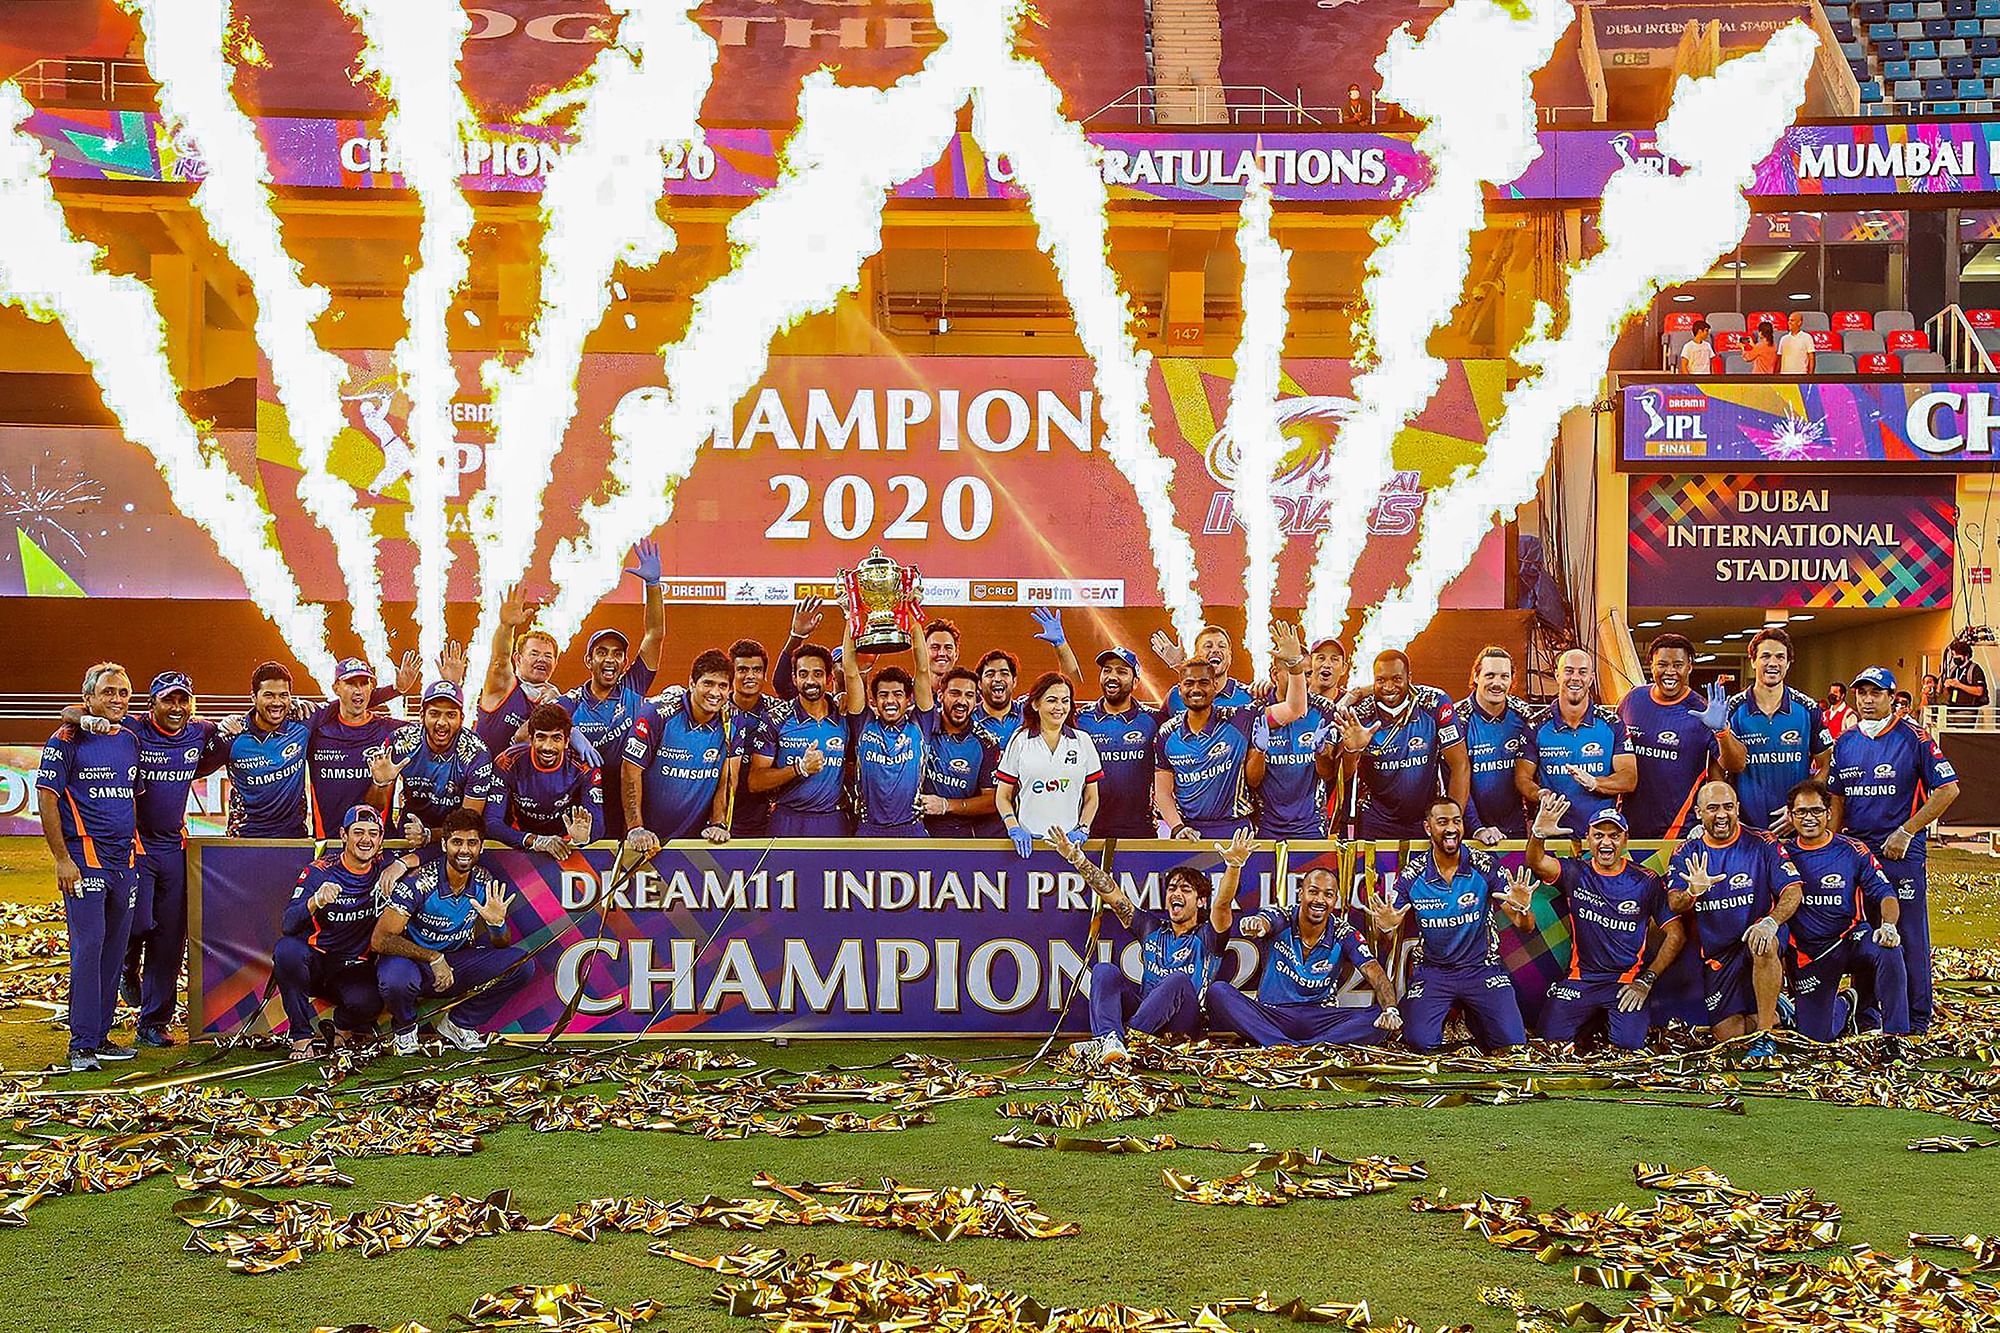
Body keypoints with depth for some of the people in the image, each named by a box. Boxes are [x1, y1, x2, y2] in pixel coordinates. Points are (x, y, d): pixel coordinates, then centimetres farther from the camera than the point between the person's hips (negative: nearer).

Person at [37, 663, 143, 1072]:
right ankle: (81, 1045, -5)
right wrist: (62, 859, -12)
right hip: (84, 860, -6)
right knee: (88, 947, -10)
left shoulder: (130, 740, 13)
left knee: (114, 950, 8)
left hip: (125, 861, 6)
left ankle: (101, 1037, 16)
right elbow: (46, 798, -7)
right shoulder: (68, 740, -5)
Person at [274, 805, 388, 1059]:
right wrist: (315, 901, -40)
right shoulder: (319, 871, -10)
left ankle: (343, 1028, 8)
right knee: (287, 949, -34)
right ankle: (303, 1037, -19)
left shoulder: (383, 867, -1)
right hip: (314, 961, -1)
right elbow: (289, 925, -19)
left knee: (366, 1002, -32)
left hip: (355, 968, 1)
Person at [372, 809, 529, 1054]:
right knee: (397, 980, -40)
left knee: (520, 964, -12)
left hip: (454, 964, 5)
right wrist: (433, 958, -28)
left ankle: (457, 1024, 5)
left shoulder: (485, 883, -5)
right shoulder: (419, 883, -22)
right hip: (411, 960, -5)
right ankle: (405, 1027, -2)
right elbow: (380, 940, -24)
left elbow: (501, 946, 2)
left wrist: (497, 924, -22)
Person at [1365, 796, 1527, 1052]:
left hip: (1481, 967, 0)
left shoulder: (1484, 866, -8)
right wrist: (1387, 927, -23)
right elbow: (1388, 941, 2)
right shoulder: (1412, 875, -5)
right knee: (1421, 1042, -20)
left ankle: (1472, 1016, 17)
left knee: (1511, 1040, -17)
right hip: (1432, 971, 0)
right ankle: (1445, 1014, 16)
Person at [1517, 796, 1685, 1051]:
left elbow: (1676, 935, 0)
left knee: (1629, 1044, -20)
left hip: (1628, 980, -1)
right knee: (1552, 1038, -10)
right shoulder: (1576, 873, 0)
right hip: (1581, 979, 2)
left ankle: (1614, 1019, 16)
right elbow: (1537, 863, -20)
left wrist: (1646, 981, -7)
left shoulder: (1646, 881, -2)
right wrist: (1538, 834, -43)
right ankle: (1593, 1020, 21)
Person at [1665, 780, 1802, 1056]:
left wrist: (1770, 922, -30)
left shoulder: (1762, 844, -4)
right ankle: (1775, 1010, 29)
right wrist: (1693, 892, -30)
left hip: (1758, 939, -3)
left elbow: (1792, 891, -11)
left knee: (1763, 943, -40)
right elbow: (1674, 904, -7)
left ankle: (1766, 1034, -26)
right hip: (1716, 955, 3)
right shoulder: (1685, 854, 3)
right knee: (1728, 1035, -5)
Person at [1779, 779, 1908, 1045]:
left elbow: (1884, 894, -4)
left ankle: (1896, 1035, -21)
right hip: (1808, 951, 1)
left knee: (1888, 951, -35)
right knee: (1818, 1034, -6)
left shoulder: (1853, 851, 0)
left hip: (1851, 938, -1)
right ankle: (1843, 1005, 32)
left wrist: (1889, 926, -24)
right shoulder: (1783, 853, 2)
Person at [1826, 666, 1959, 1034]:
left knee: (1910, 937, -1)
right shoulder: (1846, 742, 10)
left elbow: (1948, 789, -8)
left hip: (1903, 852, -5)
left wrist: (1906, 832, -12)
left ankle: (1917, 1020, 8)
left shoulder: (1914, 737, -5)